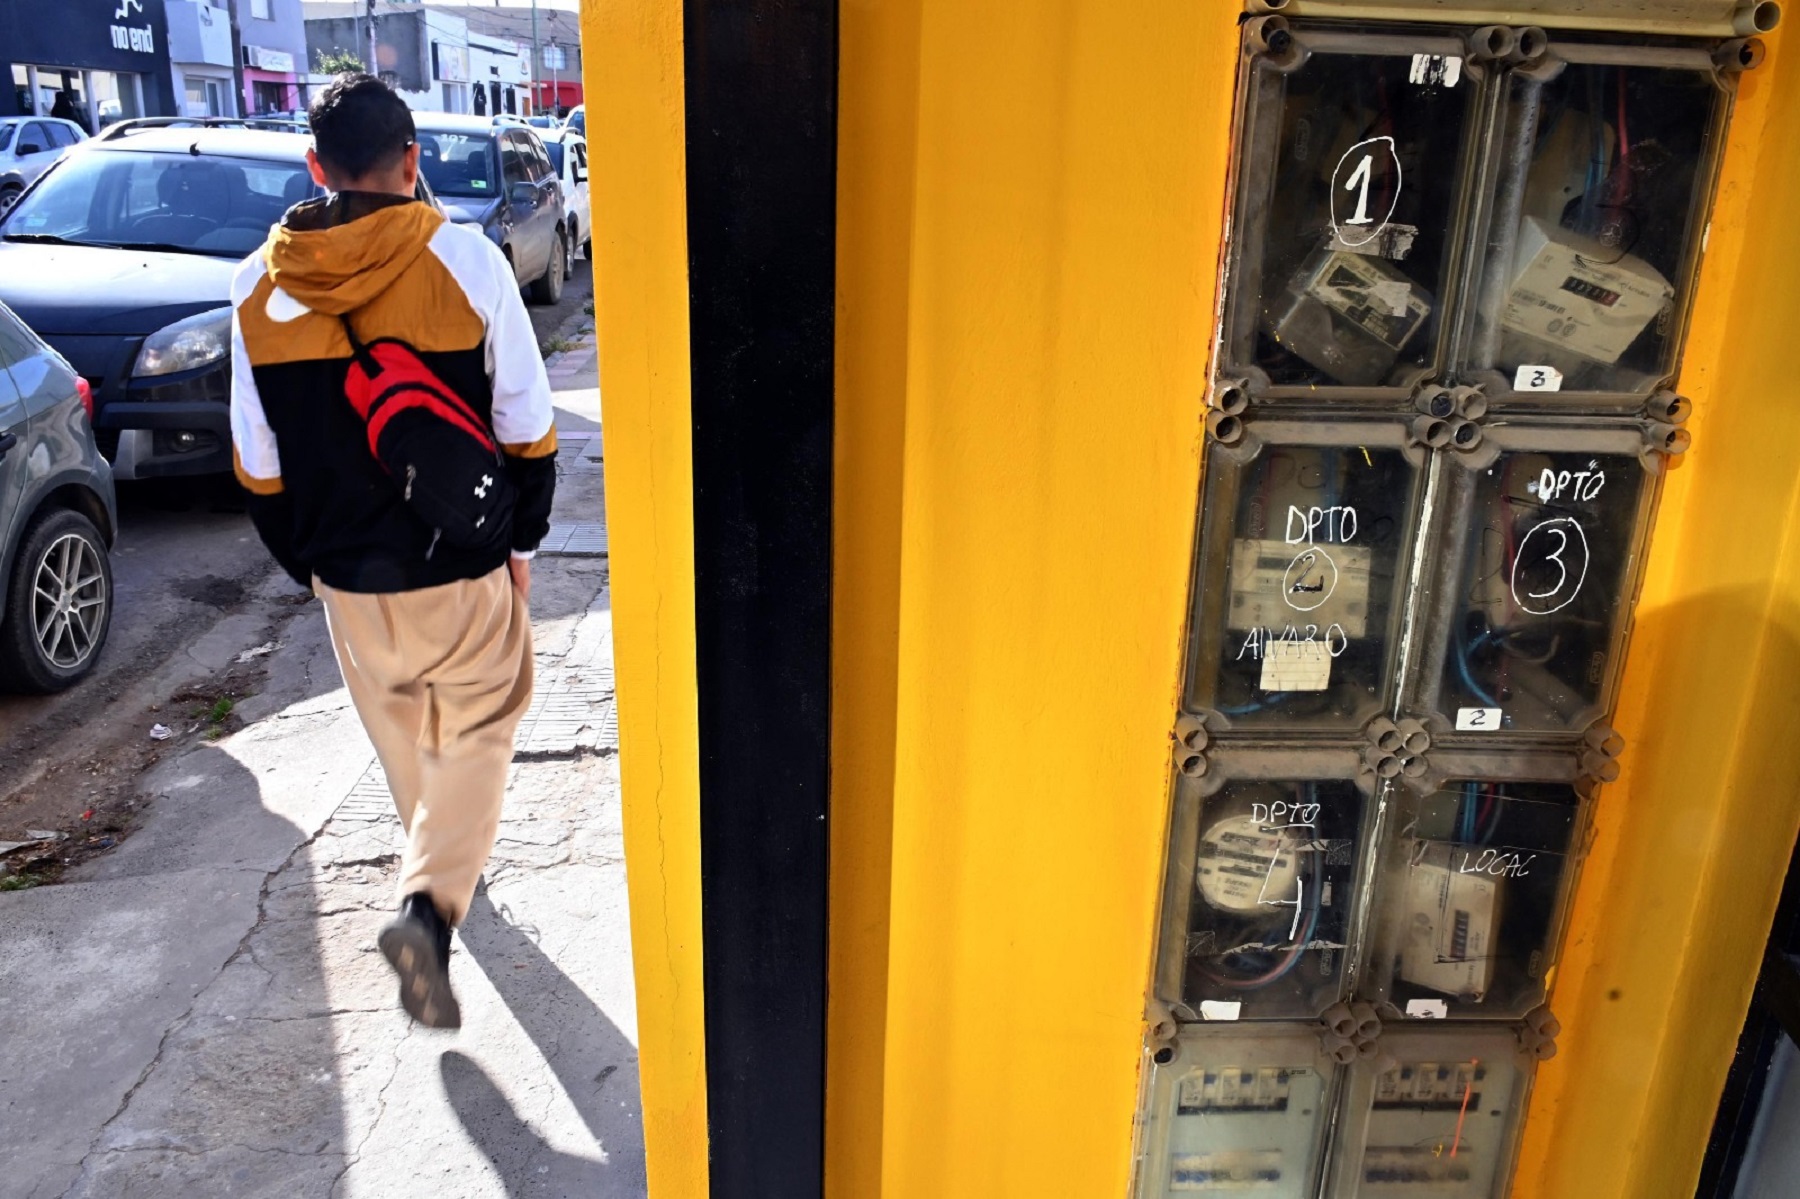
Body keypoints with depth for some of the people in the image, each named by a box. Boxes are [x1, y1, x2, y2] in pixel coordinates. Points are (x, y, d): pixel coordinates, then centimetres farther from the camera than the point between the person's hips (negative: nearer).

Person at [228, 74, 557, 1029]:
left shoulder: (258, 285, -2)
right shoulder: (465, 260, -12)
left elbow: (258, 464, 4)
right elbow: (527, 428, -8)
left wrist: (303, 559, 17)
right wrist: (522, 537, 6)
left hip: (347, 575, 3)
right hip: (465, 567, -3)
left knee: (404, 738, 23)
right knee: (477, 733, 12)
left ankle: (443, 867, 43)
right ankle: (430, 905, -6)